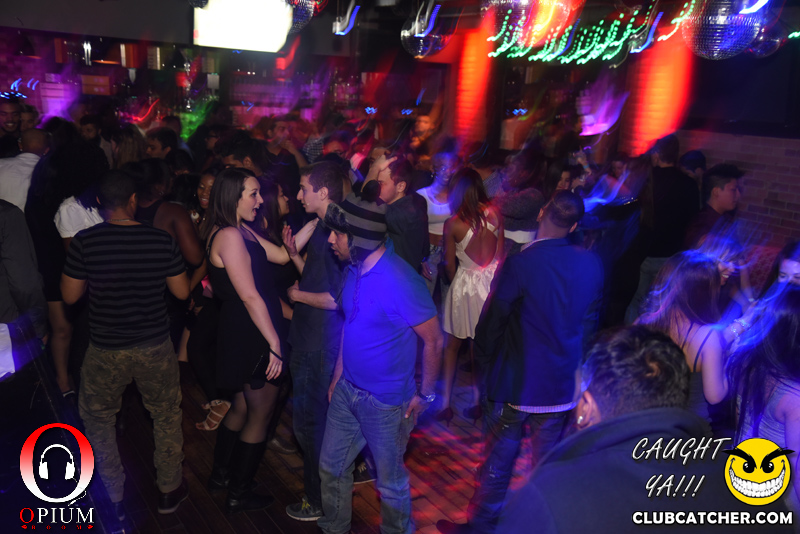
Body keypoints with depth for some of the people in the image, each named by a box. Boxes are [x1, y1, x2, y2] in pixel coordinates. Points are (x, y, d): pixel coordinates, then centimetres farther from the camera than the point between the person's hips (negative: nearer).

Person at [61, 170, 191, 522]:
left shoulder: (84, 242, -13)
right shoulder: (162, 241, -11)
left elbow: (69, 296, -4)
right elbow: (182, 292, -2)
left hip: (105, 351, 0)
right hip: (156, 348, 1)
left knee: (98, 420, 21)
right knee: (166, 417, 20)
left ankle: (114, 500, 29)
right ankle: (170, 490, 33)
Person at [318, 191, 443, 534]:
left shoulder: (400, 281, -26)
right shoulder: (354, 270, -1)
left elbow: (434, 341, -19)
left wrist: (424, 395, -11)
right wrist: (338, 375, 13)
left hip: (386, 402, -7)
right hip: (347, 390, 7)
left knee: (390, 481, 13)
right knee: (332, 467, 19)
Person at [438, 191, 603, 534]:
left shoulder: (519, 264, -21)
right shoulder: (590, 264, -5)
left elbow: (491, 322, -13)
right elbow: (590, 322, 6)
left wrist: (483, 361, 4)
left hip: (516, 383, -4)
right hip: (563, 385, 5)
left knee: (497, 461, 11)